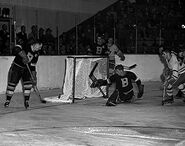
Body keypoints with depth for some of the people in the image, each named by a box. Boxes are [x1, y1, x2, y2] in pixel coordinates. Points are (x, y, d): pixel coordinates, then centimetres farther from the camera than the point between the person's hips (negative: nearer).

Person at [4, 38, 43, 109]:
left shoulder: (36, 54, -1)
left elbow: (32, 66, 3)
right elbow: (16, 49, -37)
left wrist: (34, 77, -2)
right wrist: (24, 56, -46)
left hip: (26, 69, 5)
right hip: (16, 66, -5)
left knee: (28, 84, -10)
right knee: (12, 83, -3)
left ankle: (26, 101, 4)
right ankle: (7, 101, 14)